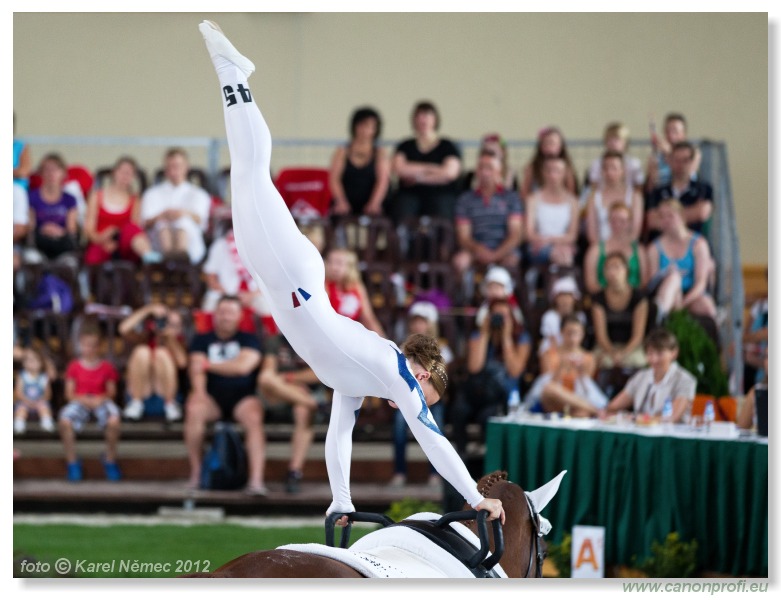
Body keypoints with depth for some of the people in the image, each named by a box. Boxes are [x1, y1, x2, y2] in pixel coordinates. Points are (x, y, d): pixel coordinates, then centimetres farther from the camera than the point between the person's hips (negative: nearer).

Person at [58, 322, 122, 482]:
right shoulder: (74, 366, 5)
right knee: (65, 420, -36)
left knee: (113, 420, -37)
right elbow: (69, 394, 3)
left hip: (101, 401, 0)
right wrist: (84, 400, -15)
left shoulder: (107, 367, 5)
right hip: (79, 402, 0)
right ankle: (72, 462, -17)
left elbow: (111, 392, 6)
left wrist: (102, 398, -15)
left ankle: (110, 461, -12)